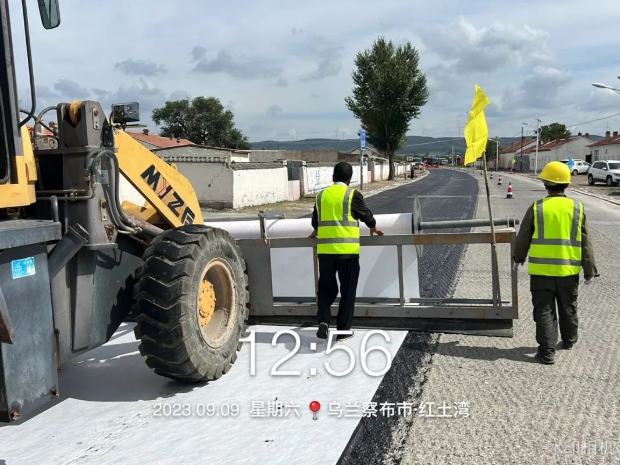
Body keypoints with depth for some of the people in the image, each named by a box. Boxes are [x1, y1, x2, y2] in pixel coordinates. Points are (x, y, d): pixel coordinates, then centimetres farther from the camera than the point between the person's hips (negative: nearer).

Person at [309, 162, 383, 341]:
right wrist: (373, 227, 30)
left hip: (325, 249, 3)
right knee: (347, 290, 7)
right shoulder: (352, 194, -3)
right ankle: (343, 329, 10)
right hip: (347, 249, -3)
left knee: (326, 288, 15)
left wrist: (316, 231, 46)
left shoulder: (321, 195, 10)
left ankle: (323, 320, -3)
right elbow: (366, 214, 8)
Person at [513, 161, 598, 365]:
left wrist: (518, 258, 19)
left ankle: (547, 352, 3)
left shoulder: (536, 208, -6)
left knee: (544, 310, 4)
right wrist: (589, 270, 10)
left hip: (541, 269, -2)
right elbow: (585, 243, 1)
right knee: (568, 308, 21)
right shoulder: (577, 208, -3)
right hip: (568, 269, 2)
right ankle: (568, 340, 40)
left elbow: (523, 238, 2)